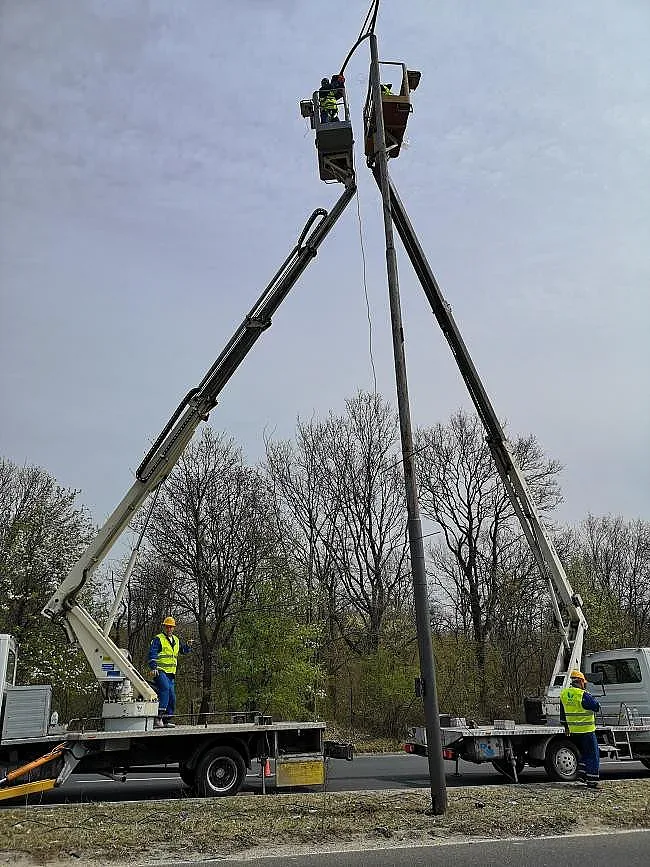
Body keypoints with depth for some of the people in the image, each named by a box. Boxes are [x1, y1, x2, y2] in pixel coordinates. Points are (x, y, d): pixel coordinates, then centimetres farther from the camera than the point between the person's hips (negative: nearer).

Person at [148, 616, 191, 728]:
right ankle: (159, 717, -28)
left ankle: (167, 719, 14)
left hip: (171, 673, 7)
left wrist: (189, 646, 5)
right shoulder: (158, 639, -2)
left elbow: (185, 650, 29)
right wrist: (153, 667, -24)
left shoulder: (176, 640, 18)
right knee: (165, 688, -28)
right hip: (160, 671, -7)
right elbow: (152, 654, -10)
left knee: (172, 696, 4)